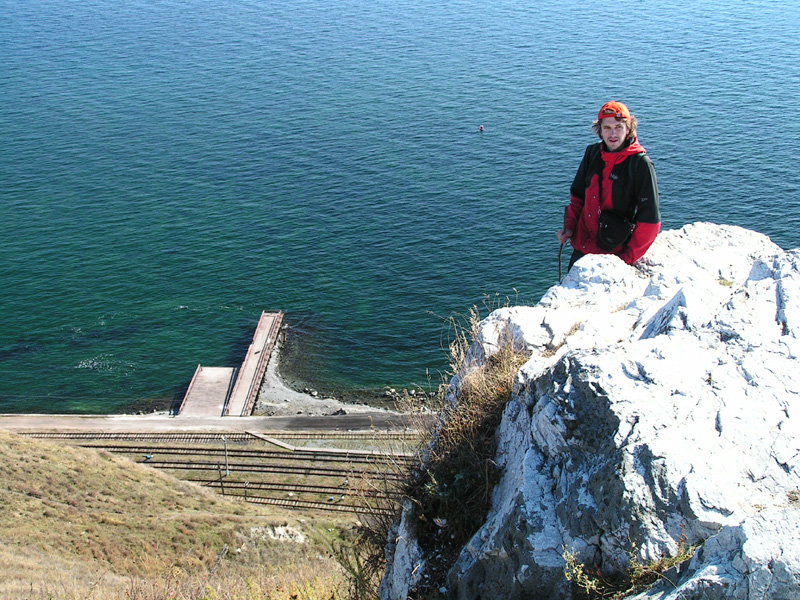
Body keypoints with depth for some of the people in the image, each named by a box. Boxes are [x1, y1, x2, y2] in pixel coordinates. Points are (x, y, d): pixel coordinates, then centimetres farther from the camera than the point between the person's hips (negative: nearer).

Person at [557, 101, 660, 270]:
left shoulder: (641, 164, -15)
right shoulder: (592, 153, 1)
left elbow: (649, 219, -16)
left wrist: (628, 258, -16)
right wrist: (570, 226, 3)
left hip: (614, 252, -5)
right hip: (582, 245, 6)